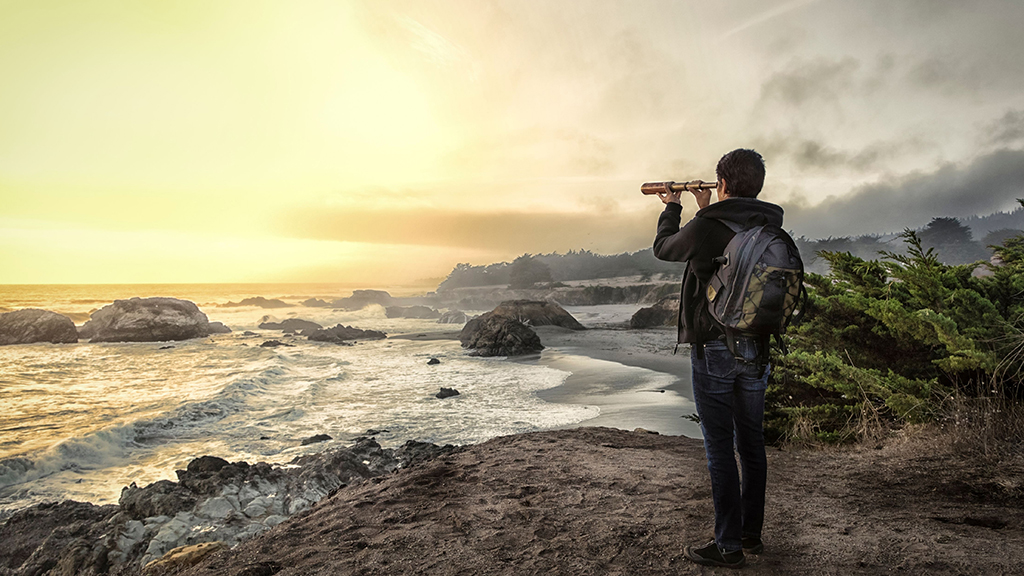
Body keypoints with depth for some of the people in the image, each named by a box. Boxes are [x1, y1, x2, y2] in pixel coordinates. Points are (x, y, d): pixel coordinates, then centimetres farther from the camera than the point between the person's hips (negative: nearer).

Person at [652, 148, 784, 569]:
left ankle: (728, 546, 10)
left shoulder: (707, 228, -15)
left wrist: (672, 208, 20)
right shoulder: (771, 229, 4)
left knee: (719, 446, 1)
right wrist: (705, 211, 28)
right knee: (751, 442, 15)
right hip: (759, 349, 7)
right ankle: (751, 533, 29)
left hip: (714, 349, -6)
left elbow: (663, 249, 4)